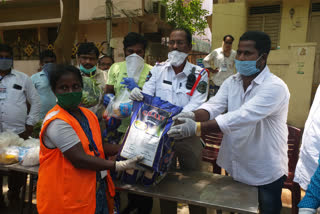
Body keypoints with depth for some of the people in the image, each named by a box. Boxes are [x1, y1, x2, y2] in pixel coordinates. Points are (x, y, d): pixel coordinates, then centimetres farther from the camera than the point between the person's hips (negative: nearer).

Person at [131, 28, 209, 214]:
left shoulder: (199, 75, -7)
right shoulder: (158, 69, 1)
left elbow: (195, 107, -18)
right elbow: (146, 96, -5)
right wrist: (137, 95, -29)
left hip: (187, 136, -2)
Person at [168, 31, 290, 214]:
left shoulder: (275, 87, -21)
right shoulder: (231, 82, 1)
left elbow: (242, 117, -35)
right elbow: (213, 106, -14)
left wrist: (197, 128, -42)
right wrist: (193, 116, -36)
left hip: (266, 172, -5)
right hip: (233, 165, 6)